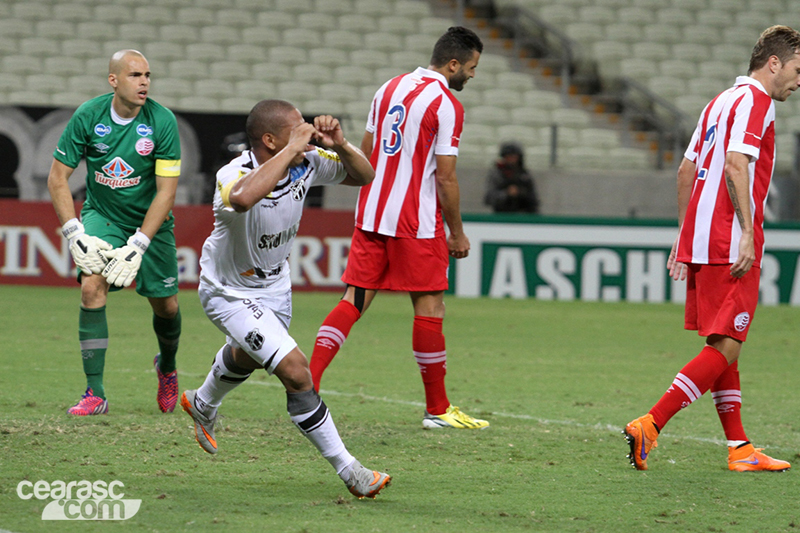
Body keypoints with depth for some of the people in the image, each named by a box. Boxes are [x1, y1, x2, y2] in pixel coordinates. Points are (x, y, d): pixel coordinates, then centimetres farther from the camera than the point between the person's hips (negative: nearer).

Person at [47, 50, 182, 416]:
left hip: (150, 220, 0)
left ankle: (167, 367, 37)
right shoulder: (88, 117, -16)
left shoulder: (162, 121, -18)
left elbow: (166, 191, -17)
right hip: (101, 215, 0)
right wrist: (75, 234, -17)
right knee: (92, 285, -22)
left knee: (165, 304, 2)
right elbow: (57, 178, -8)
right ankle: (95, 394, -17)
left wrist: (137, 247, -23)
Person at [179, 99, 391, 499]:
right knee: (295, 371, -20)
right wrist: (293, 148, -55)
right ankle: (347, 470, -10)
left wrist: (340, 146, -27)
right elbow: (244, 197, -63)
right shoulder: (233, 175, -37)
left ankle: (202, 406, 66)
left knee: (246, 358, 34)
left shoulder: (305, 163, -18)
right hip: (230, 293, -8)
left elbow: (363, 176, -5)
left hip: (275, 283, 8)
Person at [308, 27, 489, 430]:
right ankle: (437, 410, 8)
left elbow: (365, 153, 16)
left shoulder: (390, 89, 11)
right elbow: (446, 177, -13)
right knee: (430, 307, 2)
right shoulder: (446, 105, -11)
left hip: (371, 215, 7)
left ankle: (307, 384, -7)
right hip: (416, 223, -7)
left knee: (354, 301, 6)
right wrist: (457, 233, -3)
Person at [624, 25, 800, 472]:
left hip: (700, 240, 10)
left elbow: (686, 171, 21)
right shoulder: (755, 101, -8)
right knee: (726, 348, -9)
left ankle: (740, 448, 14)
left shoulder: (722, 101, 20)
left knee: (722, 345, 11)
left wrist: (685, 236, 22)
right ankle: (650, 426, -17)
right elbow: (736, 166, -20)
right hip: (730, 243, -10)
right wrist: (748, 233, -22)